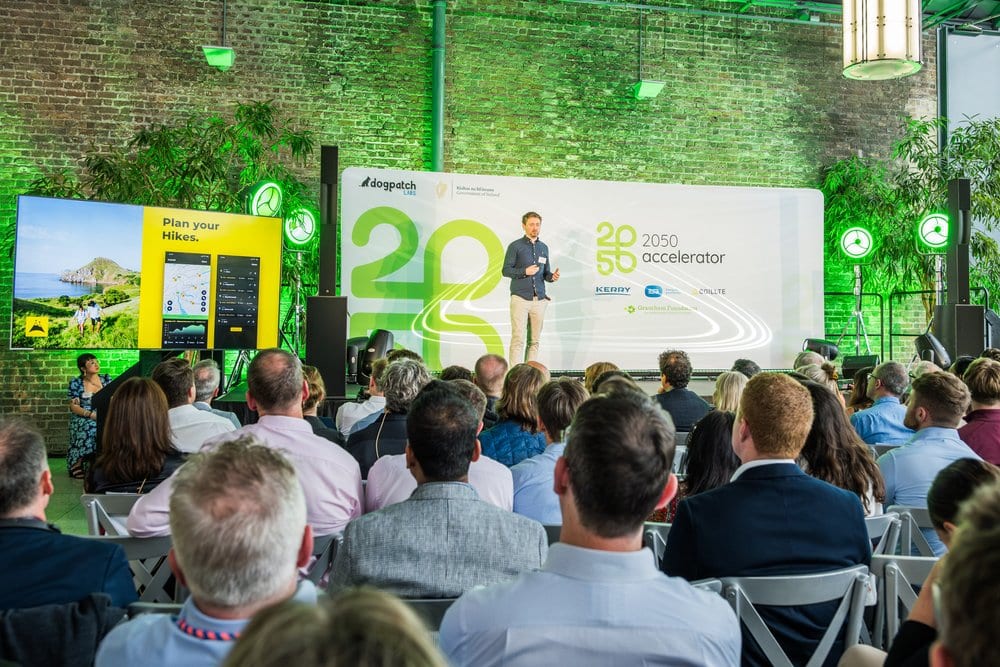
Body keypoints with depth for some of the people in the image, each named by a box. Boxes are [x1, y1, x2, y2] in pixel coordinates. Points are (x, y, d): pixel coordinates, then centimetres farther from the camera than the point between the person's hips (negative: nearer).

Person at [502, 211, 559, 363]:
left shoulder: (544, 248, 16)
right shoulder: (515, 246, 2)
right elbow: (505, 270, -2)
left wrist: (552, 276, -2)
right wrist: (525, 271, -15)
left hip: (539, 299, 5)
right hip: (520, 299, -4)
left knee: (534, 340, 4)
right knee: (518, 339, -8)